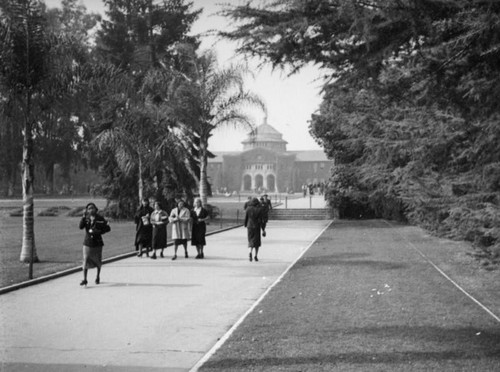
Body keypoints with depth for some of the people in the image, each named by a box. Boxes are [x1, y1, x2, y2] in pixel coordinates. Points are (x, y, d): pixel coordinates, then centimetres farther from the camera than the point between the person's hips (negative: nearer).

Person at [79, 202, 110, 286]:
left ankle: (98, 277, 32)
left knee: (98, 261, 10)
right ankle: (84, 279, -4)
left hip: (97, 243, 0)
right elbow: (81, 227, -16)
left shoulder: (100, 219, -3)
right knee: (86, 260, -8)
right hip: (87, 243, 0)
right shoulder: (86, 219, 0)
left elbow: (108, 228, -1)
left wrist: (99, 231, -14)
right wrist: (84, 217, -24)